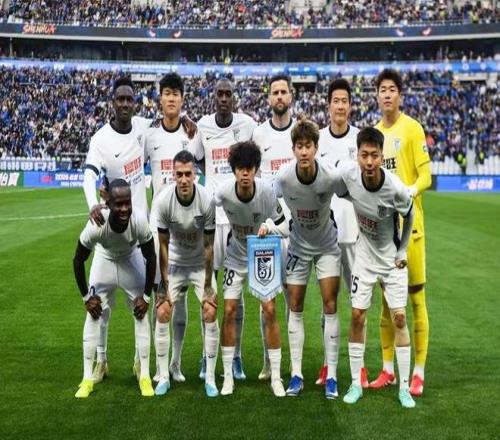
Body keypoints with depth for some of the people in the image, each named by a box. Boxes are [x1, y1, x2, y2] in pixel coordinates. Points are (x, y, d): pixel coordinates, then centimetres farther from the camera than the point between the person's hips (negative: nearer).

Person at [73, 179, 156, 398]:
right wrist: (86, 296, -13)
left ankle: (145, 376, 7)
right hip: (104, 259, 0)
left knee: (141, 314, -3)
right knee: (93, 316, -3)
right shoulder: (96, 225, -38)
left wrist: (146, 295, -14)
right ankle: (87, 378, 6)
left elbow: (151, 258, -18)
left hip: (131, 259, 0)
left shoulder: (139, 222, -36)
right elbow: (78, 260, -19)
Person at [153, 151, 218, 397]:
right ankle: (163, 377, 7)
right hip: (174, 263, 1)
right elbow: (163, 245, -13)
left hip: (201, 264, -1)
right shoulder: (162, 201, -23)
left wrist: (208, 284, -12)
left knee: (210, 314, -10)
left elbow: (209, 245, -15)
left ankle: (210, 378, 3)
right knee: (162, 314, -7)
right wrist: (164, 283, -12)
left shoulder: (207, 201, -24)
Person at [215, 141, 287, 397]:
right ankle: (228, 375, 9)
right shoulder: (223, 192, -21)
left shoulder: (267, 193, -23)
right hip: (236, 257, 1)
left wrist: (268, 226, -31)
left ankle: (275, 377, 3)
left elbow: (283, 226, -11)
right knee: (229, 311, -4)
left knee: (270, 310, -8)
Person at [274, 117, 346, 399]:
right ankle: (296, 375, 11)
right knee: (295, 307, 2)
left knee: (330, 305, -6)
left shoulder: (330, 177, -26)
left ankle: (331, 376, 3)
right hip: (298, 246, 2)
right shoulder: (284, 177, -21)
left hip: (327, 246, -1)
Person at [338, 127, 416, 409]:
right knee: (357, 317, -1)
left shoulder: (396, 189, -27)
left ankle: (404, 387, 8)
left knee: (399, 318, -3)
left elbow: (409, 217, -6)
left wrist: (402, 251, -2)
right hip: (365, 256, 2)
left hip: (392, 259, -2)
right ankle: (356, 384, 10)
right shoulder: (348, 174, -22)